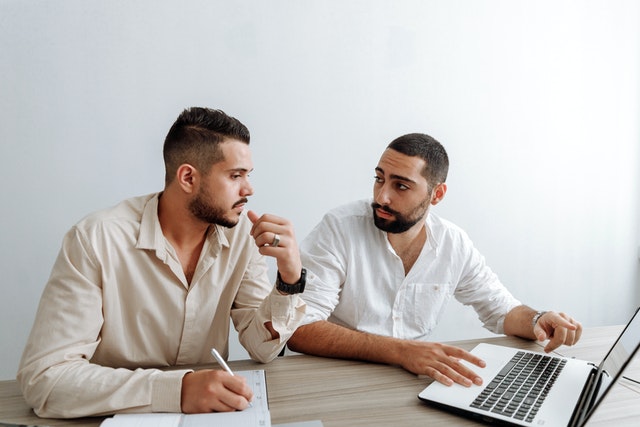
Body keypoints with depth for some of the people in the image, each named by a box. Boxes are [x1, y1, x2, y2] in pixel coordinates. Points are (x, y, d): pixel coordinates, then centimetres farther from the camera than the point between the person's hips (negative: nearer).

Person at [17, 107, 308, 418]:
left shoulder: (242, 234, -7)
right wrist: (178, 389, -31)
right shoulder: (97, 240, -18)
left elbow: (262, 349, -5)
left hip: (210, 414, 3)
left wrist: (289, 280, -22)